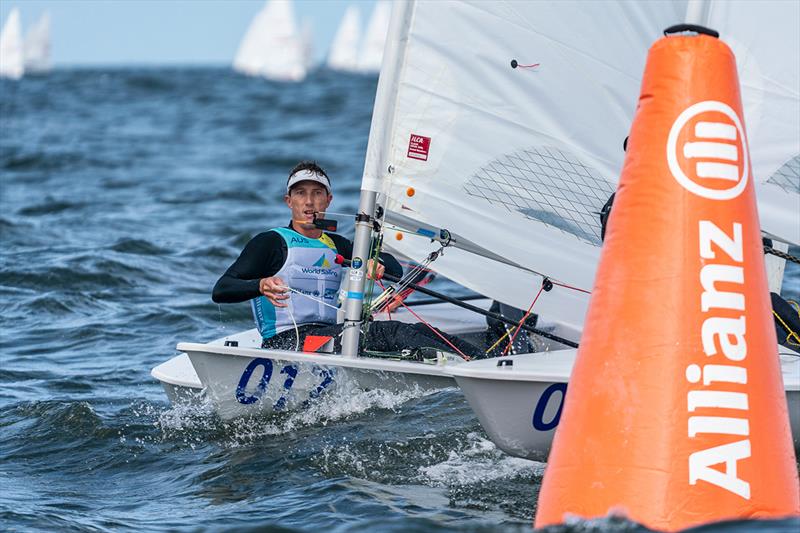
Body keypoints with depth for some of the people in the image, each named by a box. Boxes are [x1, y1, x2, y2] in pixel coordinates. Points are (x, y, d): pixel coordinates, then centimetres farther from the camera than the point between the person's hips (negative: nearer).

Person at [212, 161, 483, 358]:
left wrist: (377, 263, -7)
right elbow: (220, 290, -9)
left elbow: (396, 270, 18)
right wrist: (262, 285, -30)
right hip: (286, 342, -7)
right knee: (389, 332, -27)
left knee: (419, 331, -15)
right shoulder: (272, 242, 1)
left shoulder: (336, 246, 21)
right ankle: (471, 365, -38)